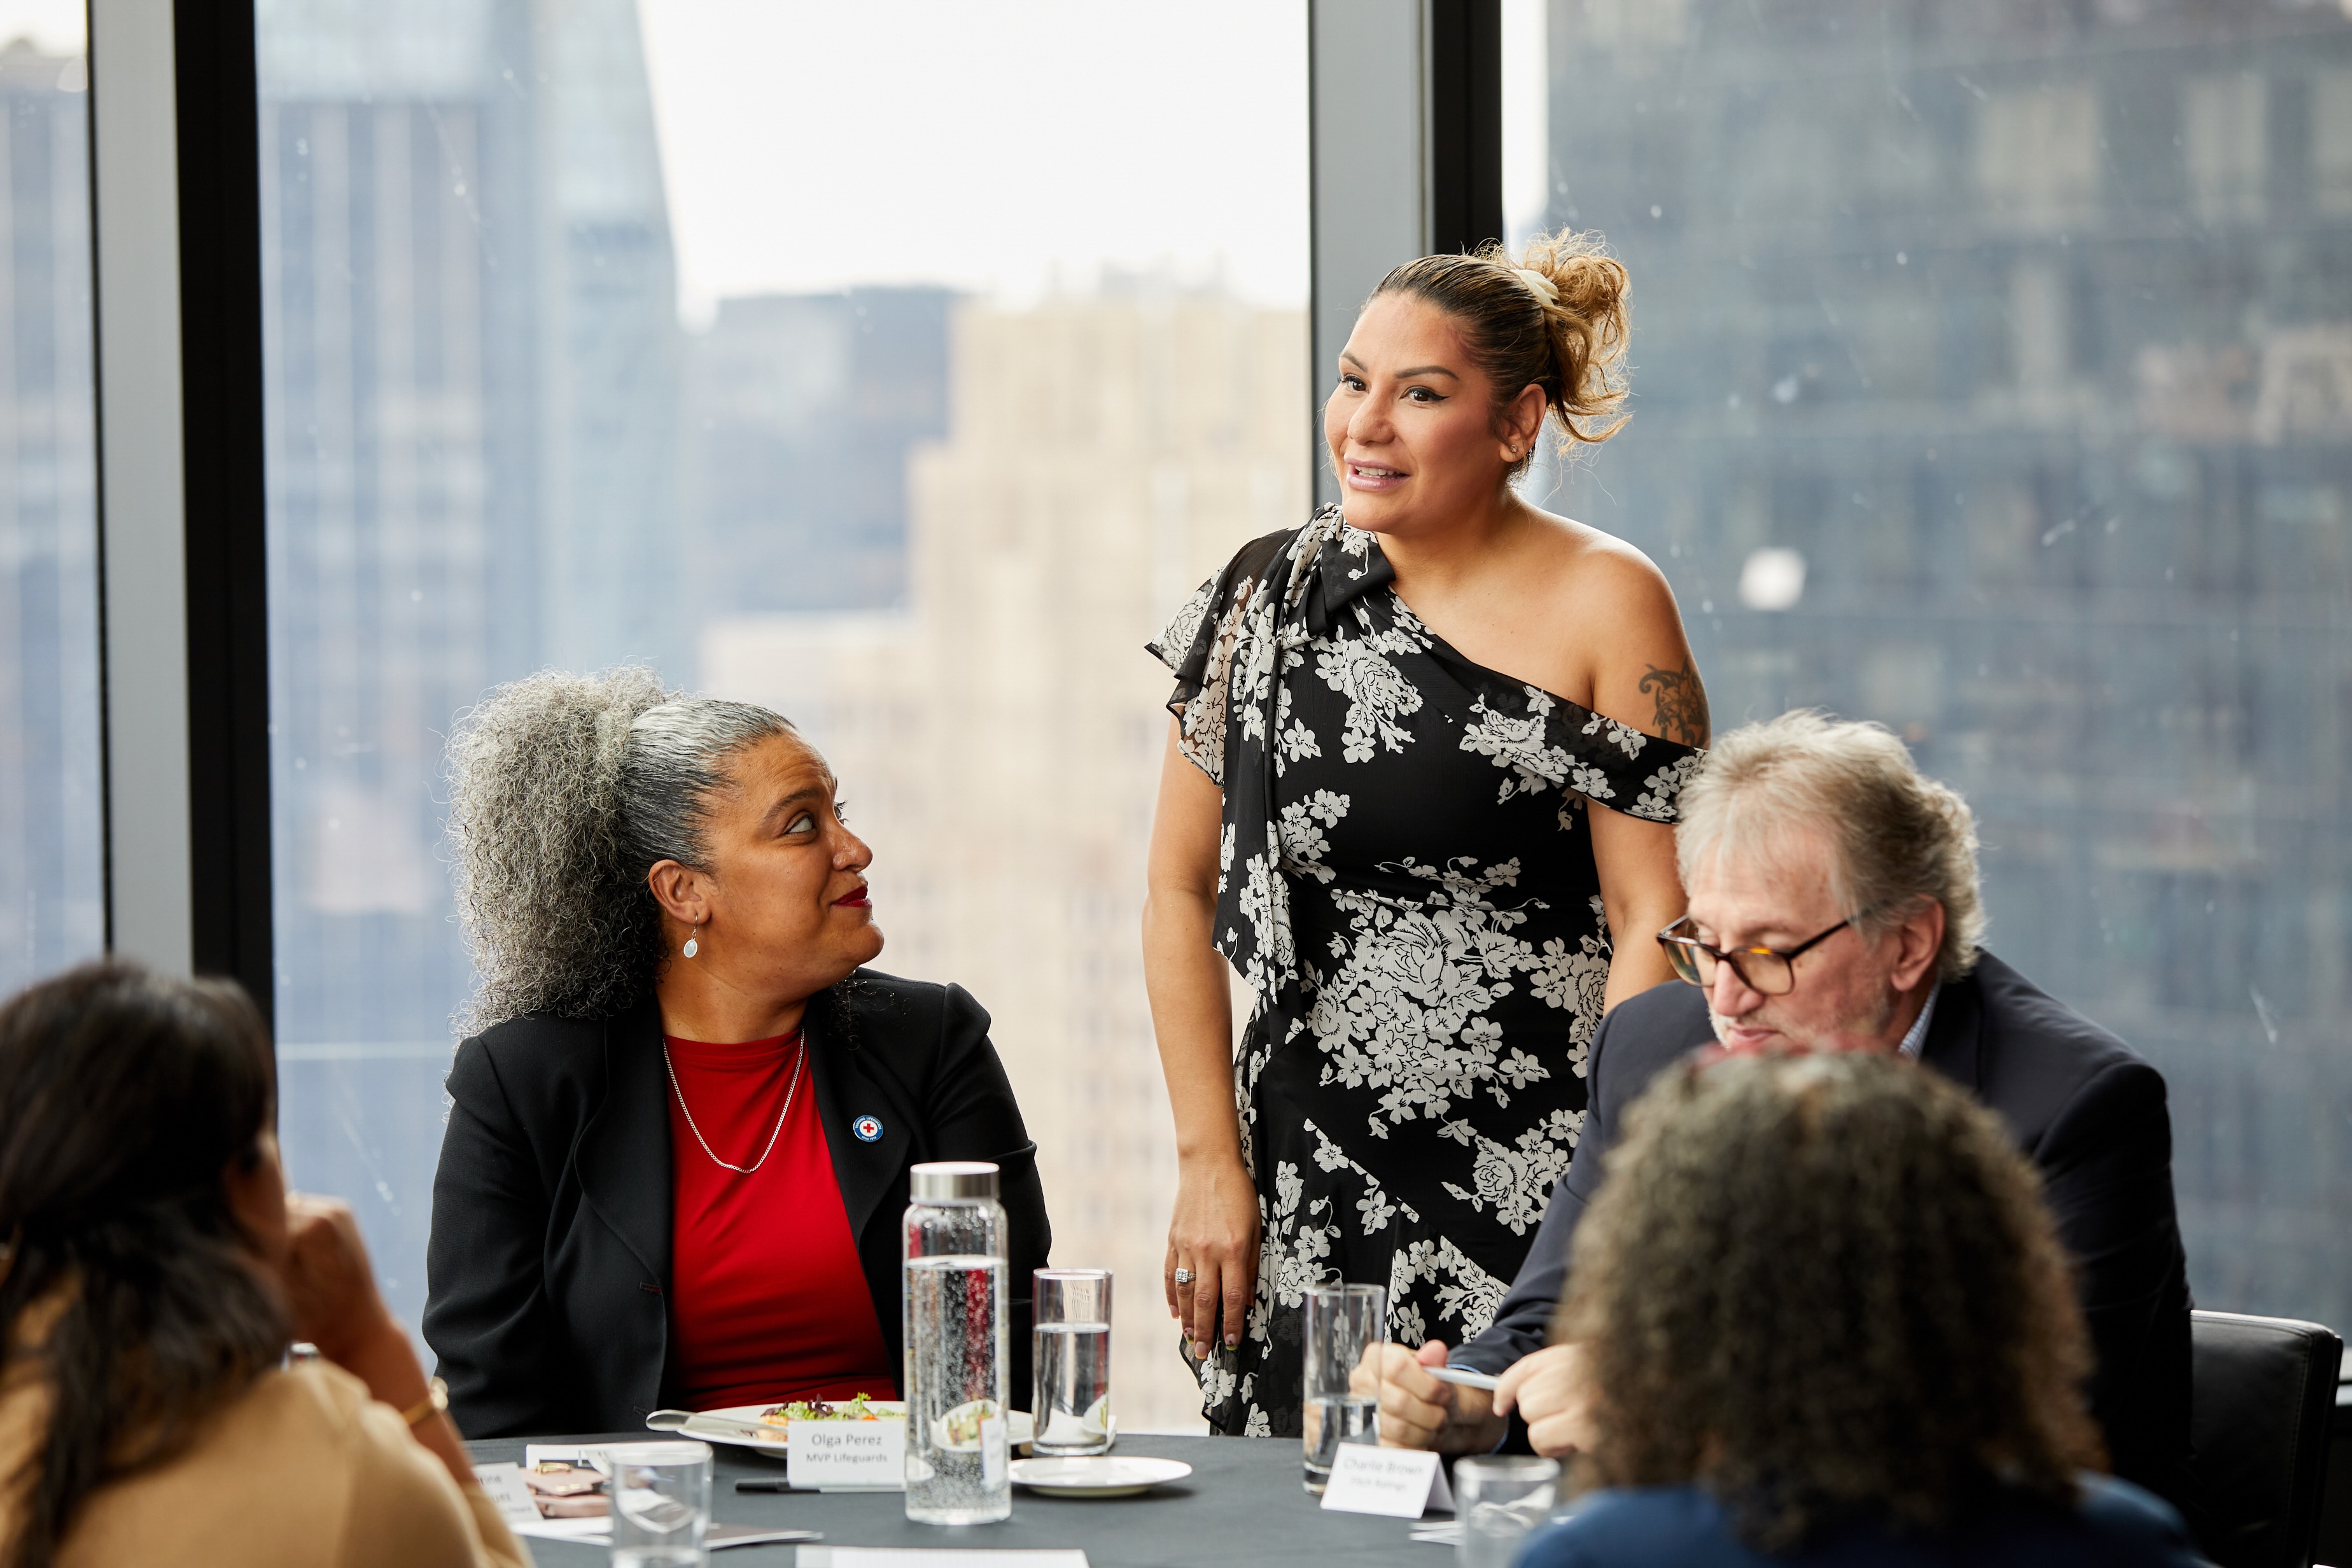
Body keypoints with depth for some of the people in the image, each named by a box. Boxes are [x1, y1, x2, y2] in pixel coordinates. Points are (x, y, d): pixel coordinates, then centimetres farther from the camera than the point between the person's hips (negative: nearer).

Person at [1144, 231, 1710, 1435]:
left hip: (1539, 1192, -3)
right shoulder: (1267, 595, 7)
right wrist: (1209, 1163, 5)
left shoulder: (1604, 605, -3)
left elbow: (1656, 926, -7)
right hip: (1307, 1199, 3)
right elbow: (1182, 890, 12)